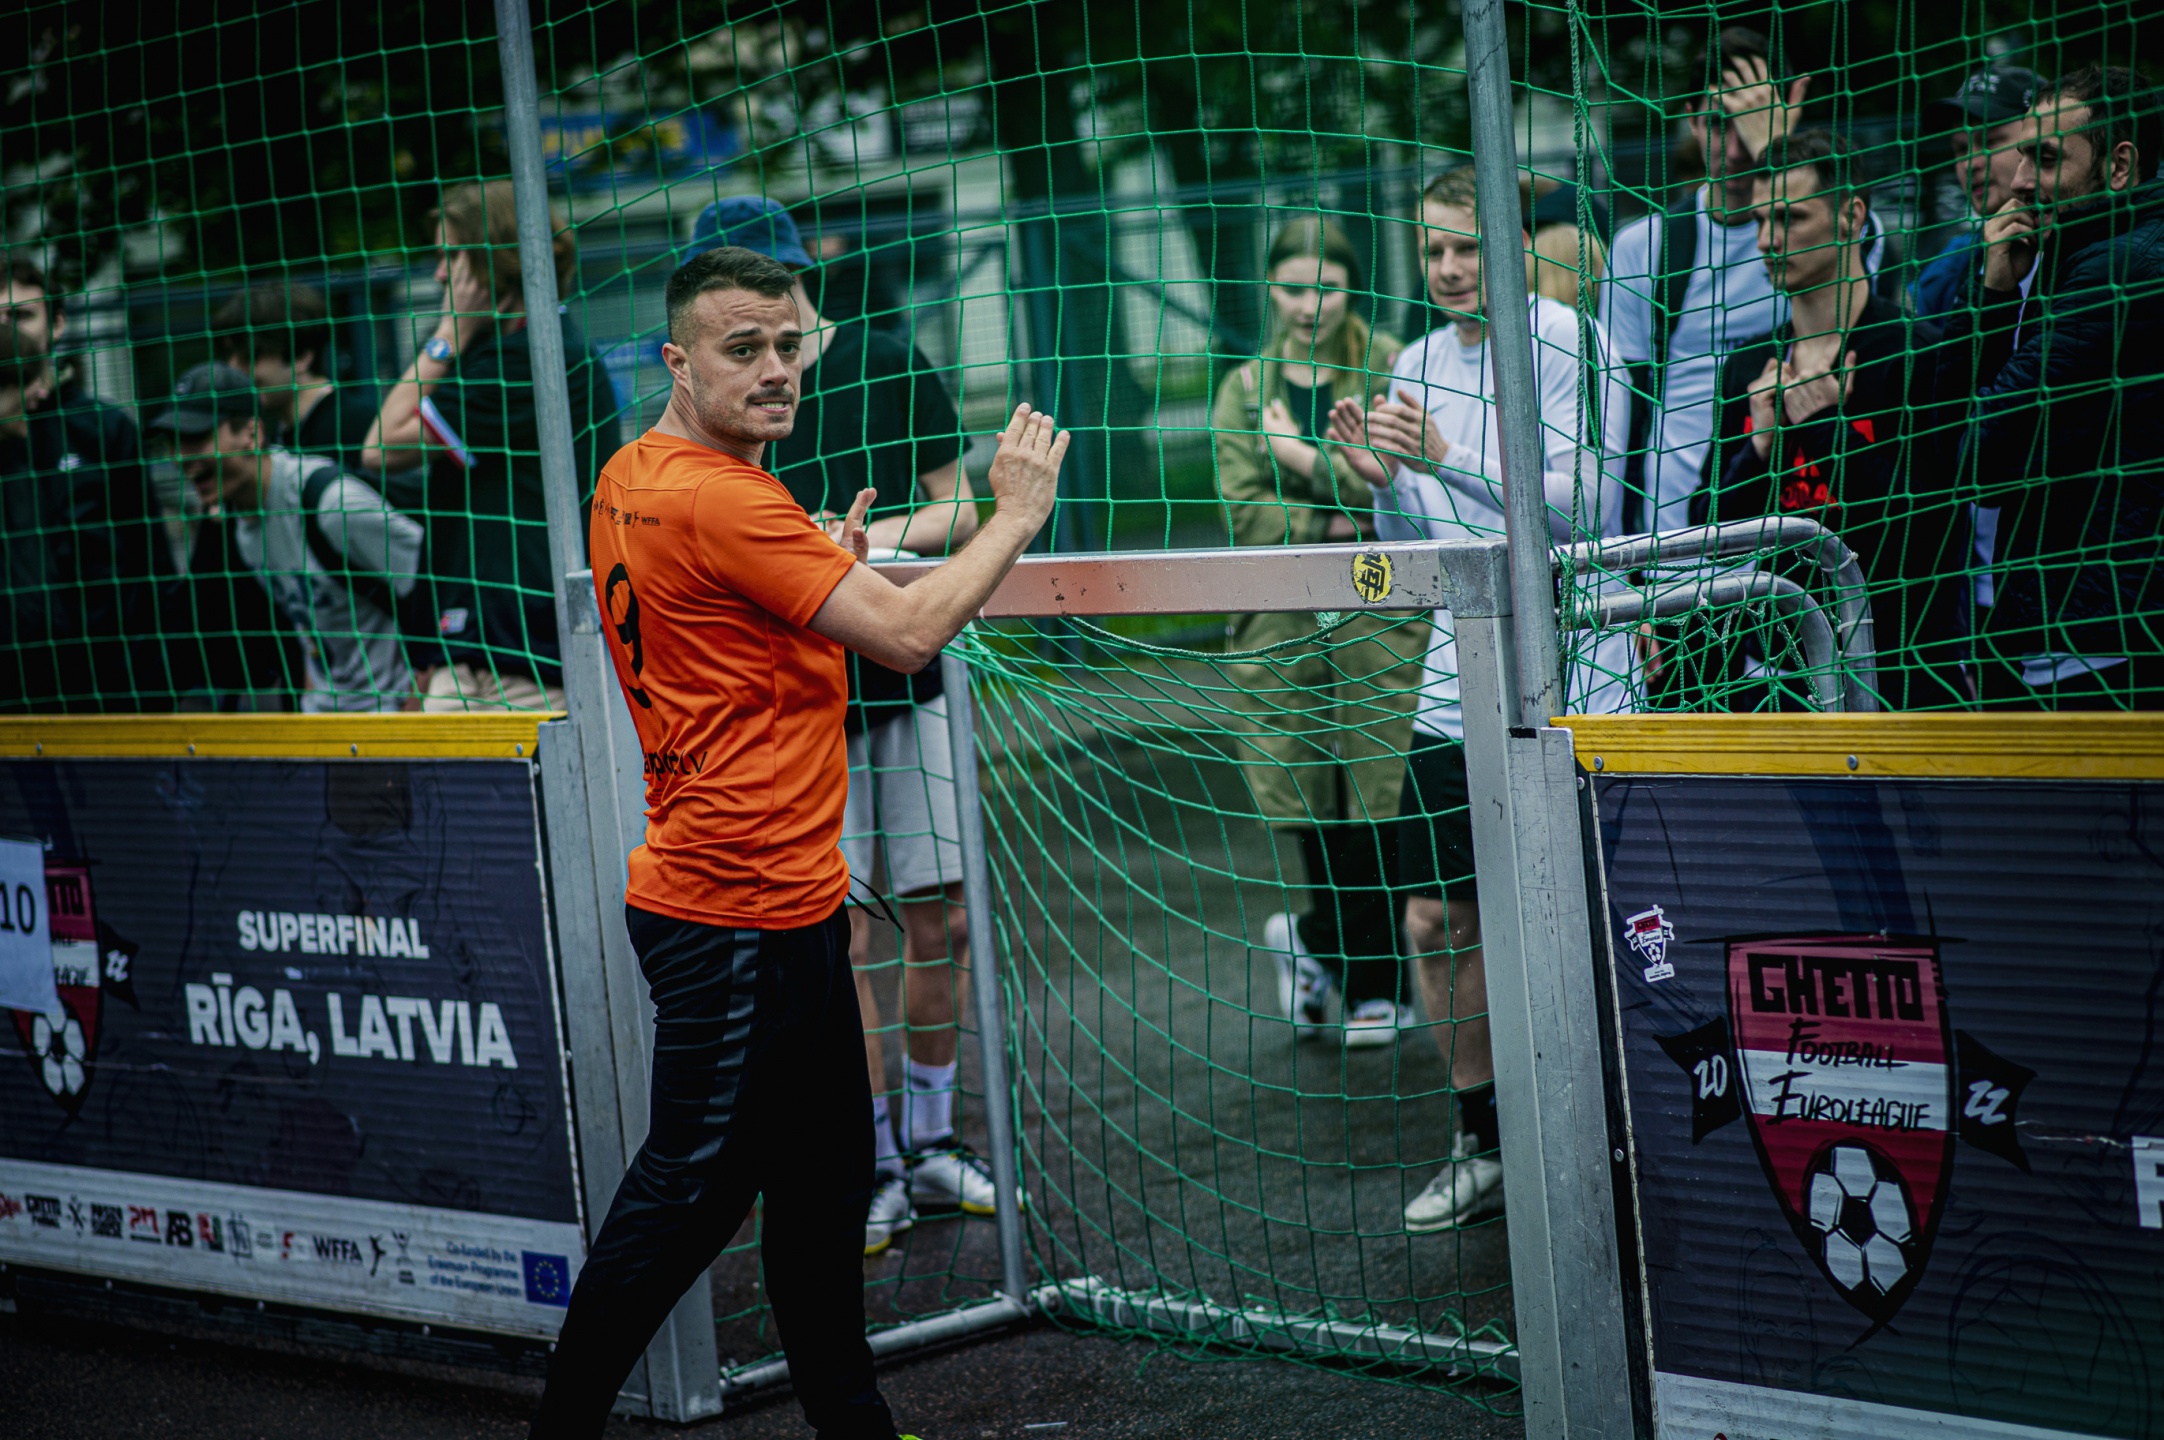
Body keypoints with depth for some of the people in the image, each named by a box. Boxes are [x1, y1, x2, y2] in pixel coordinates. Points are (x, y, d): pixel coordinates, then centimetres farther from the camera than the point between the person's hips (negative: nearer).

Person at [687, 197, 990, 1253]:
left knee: (940, 919, 5)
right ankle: (873, 1167, 8)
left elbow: (957, 511, 4)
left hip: (911, 679, 1)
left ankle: (930, 1142, 22)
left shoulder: (889, 366, 0)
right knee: (839, 936, -4)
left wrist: (877, 534, -14)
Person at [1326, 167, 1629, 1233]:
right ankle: (1483, 1143, 21)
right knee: (1436, 917, 7)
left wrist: (1448, 456, -24)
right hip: (1459, 692, 6)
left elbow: (1581, 507, -16)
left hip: (1569, 690, -6)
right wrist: (1381, 480, -4)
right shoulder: (1416, 366, 12)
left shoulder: (1566, 341, -8)